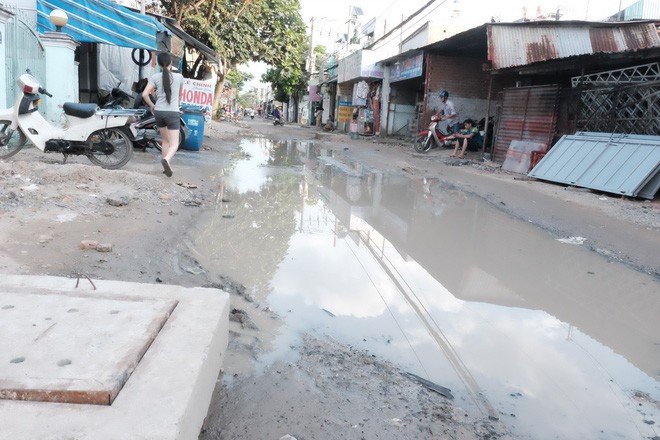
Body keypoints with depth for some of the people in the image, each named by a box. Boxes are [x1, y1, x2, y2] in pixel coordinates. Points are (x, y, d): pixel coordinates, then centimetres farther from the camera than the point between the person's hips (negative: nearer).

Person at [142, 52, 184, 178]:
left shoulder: (155, 77, -1)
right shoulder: (179, 77, -1)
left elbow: (145, 94, -9)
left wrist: (152, 105, 9)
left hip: (158, 112, 3)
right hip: (172, 113, -3)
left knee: (165, 140, 20)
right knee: (174, 144, -1)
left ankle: (167, 165, 20)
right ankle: (166, 159, -31)